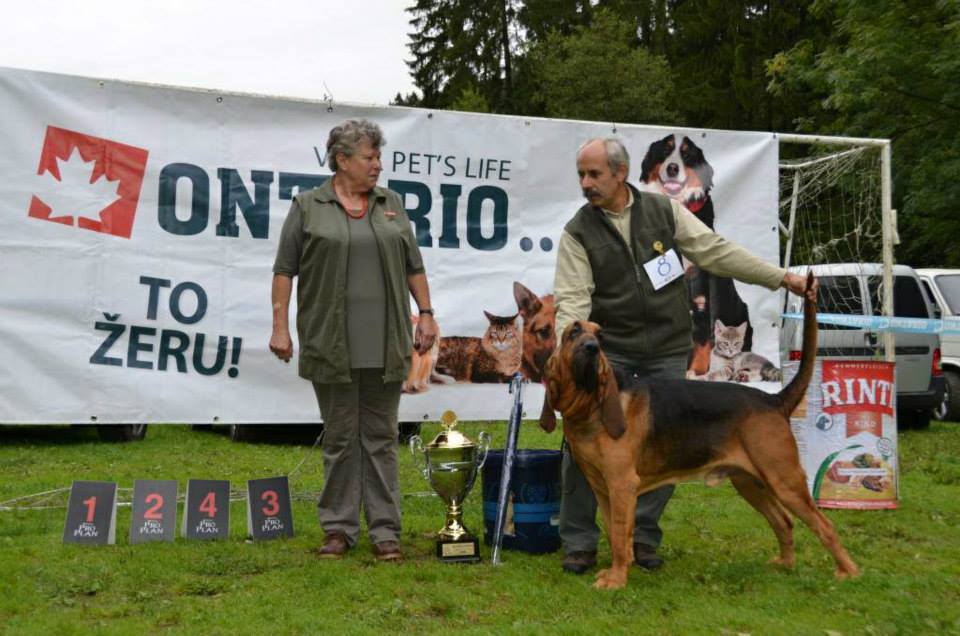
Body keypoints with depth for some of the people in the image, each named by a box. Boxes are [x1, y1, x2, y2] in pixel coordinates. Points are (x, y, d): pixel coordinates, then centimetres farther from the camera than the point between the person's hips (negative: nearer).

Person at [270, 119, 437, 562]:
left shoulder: (391, 204, 10)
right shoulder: (308, 207, 2)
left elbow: (413, 266, 12)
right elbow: (285, 269, 0)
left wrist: (426, 315, 5)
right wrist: (280, 326, -5)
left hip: (384, 345, 2)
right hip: (331, 344, -2)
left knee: (381, 436, 5)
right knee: (339, 437, 5)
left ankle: (384, 530, 10)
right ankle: (339, 529, 13)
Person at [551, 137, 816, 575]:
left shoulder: (664, 211, 3)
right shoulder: (578, 232, -3)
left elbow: (716, 252, 5)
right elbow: (572, 297, -11)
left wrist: (781, 278, 3)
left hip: (667, 353, 2)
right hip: (607, 352, -1)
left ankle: (643, 537, 21)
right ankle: (579, 542, 7)